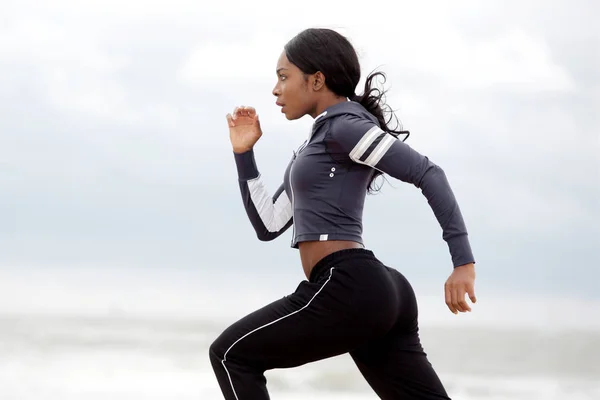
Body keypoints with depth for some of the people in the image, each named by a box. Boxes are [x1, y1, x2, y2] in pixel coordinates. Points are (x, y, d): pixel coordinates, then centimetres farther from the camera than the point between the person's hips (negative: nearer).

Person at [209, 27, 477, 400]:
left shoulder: (344, 126, -3)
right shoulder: (320, 144, 26)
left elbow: (427, 173, -13)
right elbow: (268, 225, 27)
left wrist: (464, 262, -19)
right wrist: (244, 154, 20)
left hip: (350, 288, -10)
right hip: (378, 292, 10)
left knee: (232, 355, 2)